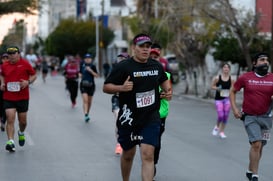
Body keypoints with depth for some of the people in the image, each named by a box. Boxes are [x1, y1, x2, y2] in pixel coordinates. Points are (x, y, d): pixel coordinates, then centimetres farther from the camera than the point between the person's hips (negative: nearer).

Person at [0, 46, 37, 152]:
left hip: (23, 97, -1)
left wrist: (28, 82, -13)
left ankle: (21, 133, 43)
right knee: (10, 119, -12)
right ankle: (10, 141, -15)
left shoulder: (25, 64, -4)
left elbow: (34, 75, 5)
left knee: (22, 121, 10)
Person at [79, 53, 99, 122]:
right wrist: (80, 75, -1)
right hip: (83, 85, 0)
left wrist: (91, 71, -22)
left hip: (91, 85, 0)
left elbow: (97, 75, -10)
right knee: (85, 100, -16)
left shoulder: (93, 66, -4)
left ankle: (87, 113, 30)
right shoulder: (82, 66, 3)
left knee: (89, 101, 11)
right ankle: (85, 115, -25)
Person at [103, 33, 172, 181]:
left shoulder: (156, 66, 5)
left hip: (151, 118, 2)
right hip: (129, 119, -1)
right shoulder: (123, 67, -10)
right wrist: (121, 88, -27)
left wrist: (168, 91, 6)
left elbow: (163, 80, 26)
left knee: (148, 155, -12)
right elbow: (106, 87, -9)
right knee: (128, 154, 15)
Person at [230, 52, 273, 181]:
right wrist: (234, 108, -3)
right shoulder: (245, 78, -5)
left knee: (260, 146, 11)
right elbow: (233, 91, 7)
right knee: (256, 144, -16)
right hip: (250, 117, -3)